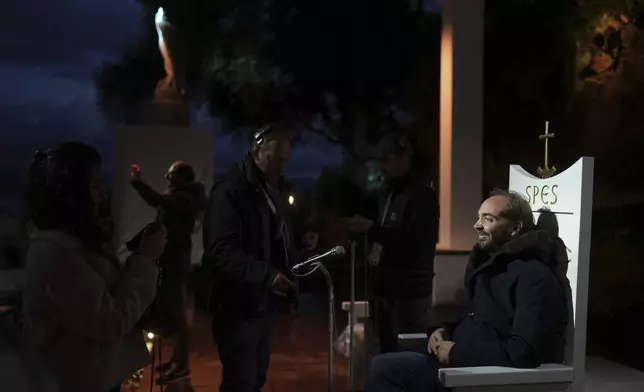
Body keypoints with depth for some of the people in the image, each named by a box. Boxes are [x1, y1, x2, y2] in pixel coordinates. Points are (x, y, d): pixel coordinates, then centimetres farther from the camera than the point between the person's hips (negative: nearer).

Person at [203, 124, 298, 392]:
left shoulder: (270, 189, 14)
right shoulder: (231, 190, -16)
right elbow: (221, 252, -24)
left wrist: (291, 269, 3)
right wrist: (267, 275, -32)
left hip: (264, 302, 9)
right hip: (239, 305, -9)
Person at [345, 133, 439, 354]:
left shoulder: (422, 195, -8)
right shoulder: (389, 193, 17)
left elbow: (416, 245, -19)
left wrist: (371, 229, -21)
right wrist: (376, 249, 8)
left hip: (410, 293, -8)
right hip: (387, 289, 8)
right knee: (387, 353, 10)